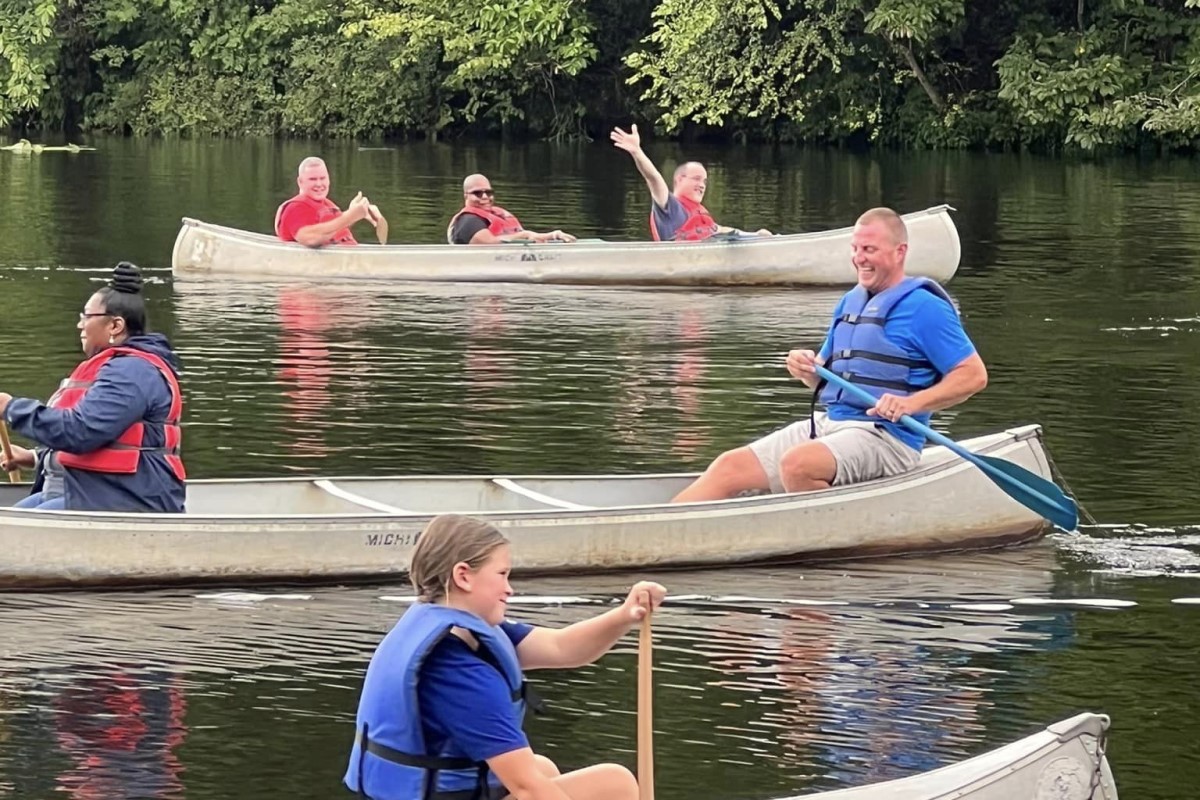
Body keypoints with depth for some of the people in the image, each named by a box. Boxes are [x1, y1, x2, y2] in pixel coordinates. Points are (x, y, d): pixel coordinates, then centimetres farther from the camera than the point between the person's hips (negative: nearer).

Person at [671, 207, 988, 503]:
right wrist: (807, 370, 0)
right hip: (828, 424, 8)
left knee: (797, 464, -36)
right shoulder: (849, 303, 19)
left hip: (885, 437, -8)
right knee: (731, 466, -7)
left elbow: (974, 374, -11)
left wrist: (913, 403, -23)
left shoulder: (923, 307, -6)